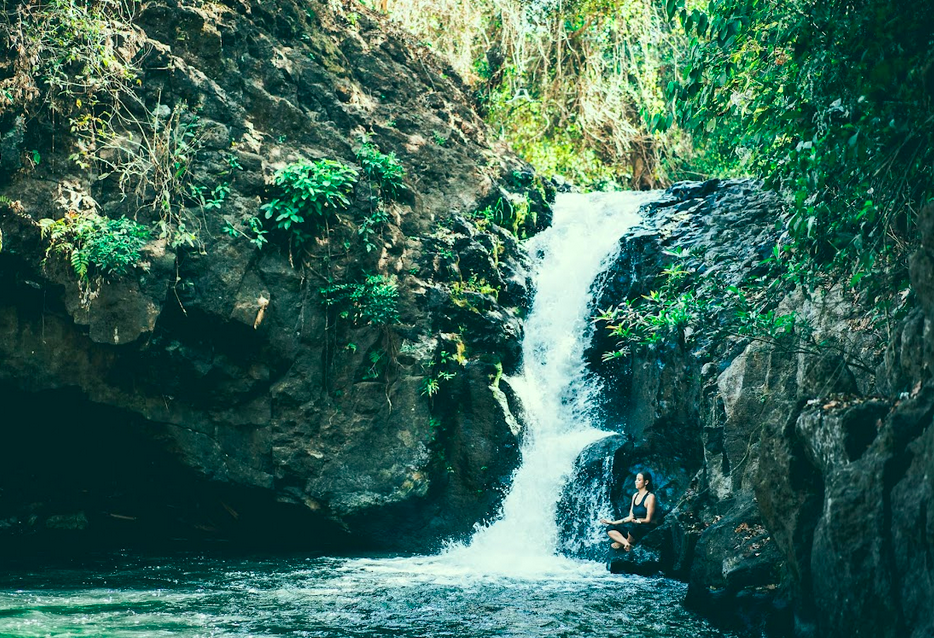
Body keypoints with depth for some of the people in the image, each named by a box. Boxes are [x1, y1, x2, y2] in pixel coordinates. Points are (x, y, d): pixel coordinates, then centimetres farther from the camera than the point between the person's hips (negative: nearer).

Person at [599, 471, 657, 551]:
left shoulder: (650, 497, -8)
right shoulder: (635, 495, 15)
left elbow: (648, 520, -11)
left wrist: (638, 521, -28)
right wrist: (613, 522, 10)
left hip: (647, 528, -8)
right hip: (634, 526, 8)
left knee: (633, 527, -41)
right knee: (610, 530, -8)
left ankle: (621, 543, -11)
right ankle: (627, 544, -30)